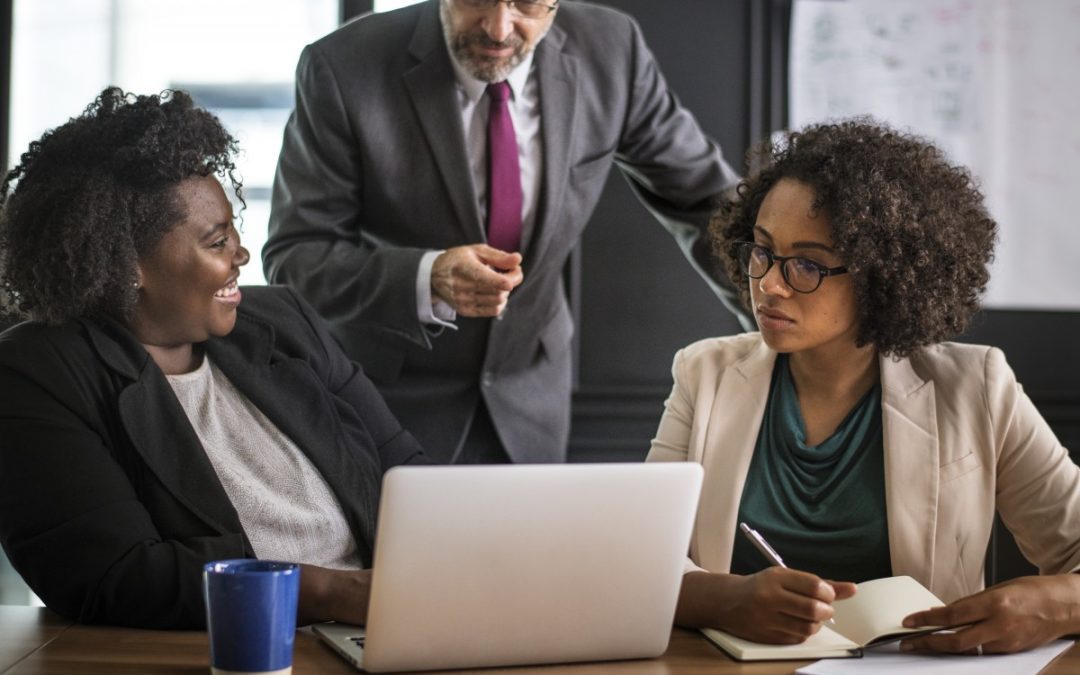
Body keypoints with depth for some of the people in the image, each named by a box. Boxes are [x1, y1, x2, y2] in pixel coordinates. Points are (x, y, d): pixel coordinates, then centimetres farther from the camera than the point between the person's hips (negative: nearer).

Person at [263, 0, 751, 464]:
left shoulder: (610, 51, -13)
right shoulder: (342, 69, -22)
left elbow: (703, 198, -1)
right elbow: (293, 259, -21)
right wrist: (427, 280, -37)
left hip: (528, 394, 3)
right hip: (390, 396, -3)